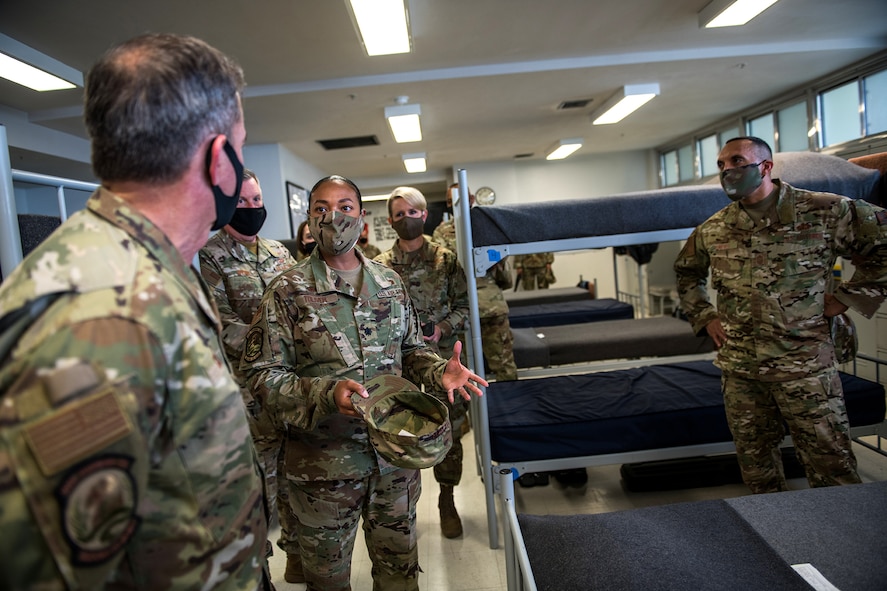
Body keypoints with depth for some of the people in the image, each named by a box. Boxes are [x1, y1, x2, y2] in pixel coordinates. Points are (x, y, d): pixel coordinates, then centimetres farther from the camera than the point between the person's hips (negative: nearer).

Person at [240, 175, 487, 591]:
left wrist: (440, 371, -8)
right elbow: (263, 375, -13)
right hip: (323, 462, -3)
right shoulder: (288, 291, -9)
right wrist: (327, 394, -28)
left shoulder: (390, 282, 4)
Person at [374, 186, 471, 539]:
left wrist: (443, 328, -12)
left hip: (443, 358, 0)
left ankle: (447, 500, 27)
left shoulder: (446, 259, 1)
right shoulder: (380, 266, 2)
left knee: (449, 431, 8)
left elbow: (463, 304, 3)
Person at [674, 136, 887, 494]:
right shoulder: (712, 230, 6)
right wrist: (704, 317, 12)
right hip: (738, 370, 4)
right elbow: (686, 274, 23)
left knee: (831, 466, 4)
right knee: (755, 463, 14)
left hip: (805, 367, -3)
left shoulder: (824, 212, -6)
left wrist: (847, 297, -4)